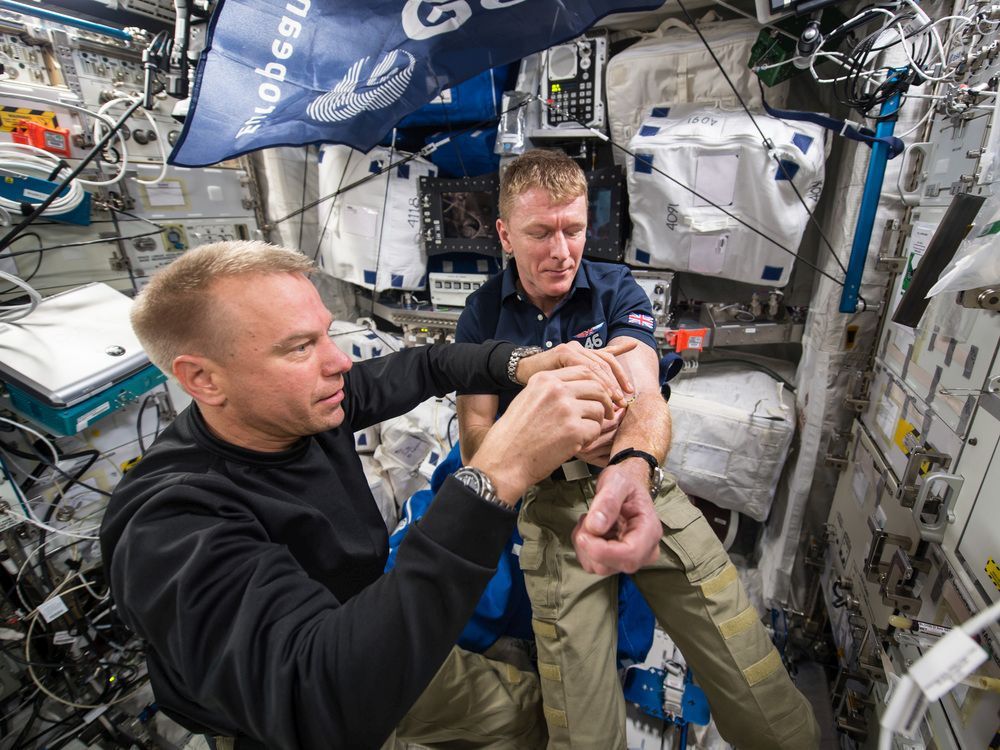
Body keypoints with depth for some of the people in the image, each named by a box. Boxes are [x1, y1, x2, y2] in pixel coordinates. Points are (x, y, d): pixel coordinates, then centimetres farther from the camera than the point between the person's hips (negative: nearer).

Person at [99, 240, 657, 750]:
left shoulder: (307, 400, -14)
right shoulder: (169, 530, -34)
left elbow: (420, 366, -1)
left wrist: (523, 366, -21)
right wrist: (496, 477, -52)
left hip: (372, 652, 6)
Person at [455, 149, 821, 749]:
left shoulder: (617, 289, -1)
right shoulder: (483, 315, -1)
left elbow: (645, 395, -17)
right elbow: (477, 441, -4)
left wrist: (635, 463, -40)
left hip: (642, 482, 1)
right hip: (552, 504, 0)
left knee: (766, 699, -2)